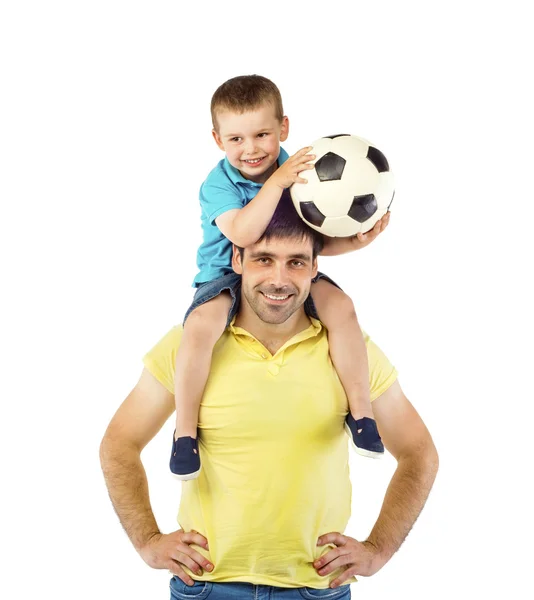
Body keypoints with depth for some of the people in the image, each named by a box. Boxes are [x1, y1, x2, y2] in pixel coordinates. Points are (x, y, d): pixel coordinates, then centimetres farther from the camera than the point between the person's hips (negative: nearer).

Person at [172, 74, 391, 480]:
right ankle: (185, 431, -17)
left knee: (341, 306, -20)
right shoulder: (218, 184, -14)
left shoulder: (299, 172, -3)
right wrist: (276, 182, -36)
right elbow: (242, 234, -32)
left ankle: (361, 412, -6)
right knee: (201, 324, -32)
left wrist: (355, 241, -16)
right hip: (227, 277, -3)